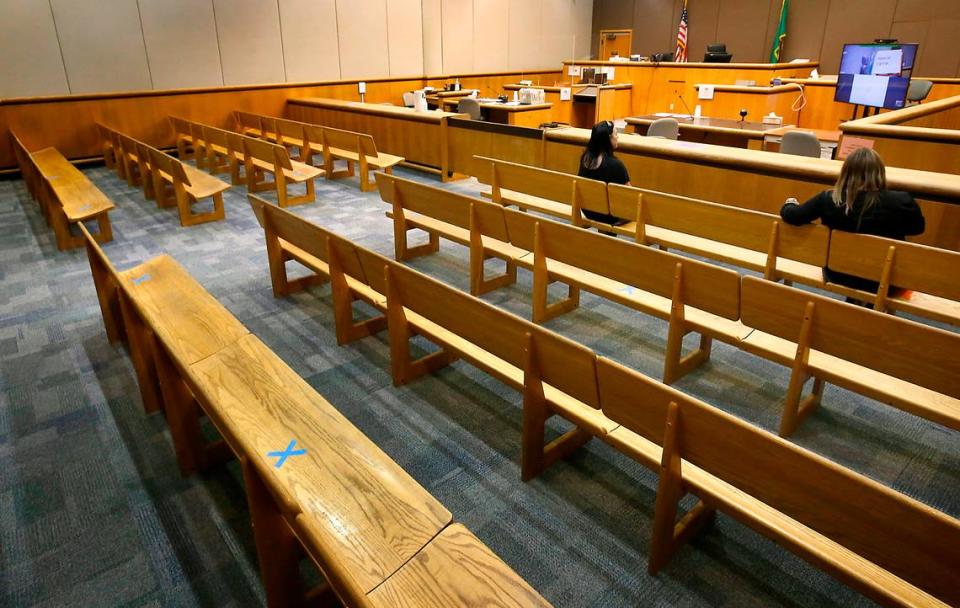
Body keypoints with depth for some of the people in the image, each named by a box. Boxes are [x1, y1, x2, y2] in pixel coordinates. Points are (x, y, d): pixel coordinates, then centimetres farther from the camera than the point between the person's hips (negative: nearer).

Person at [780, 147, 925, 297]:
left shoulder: (829, 199, -21)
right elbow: (918, 228, -3)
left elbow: (791, 216, -11)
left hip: (837, 275, 1)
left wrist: (790, 204, 11)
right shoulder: (901, 202, -22)